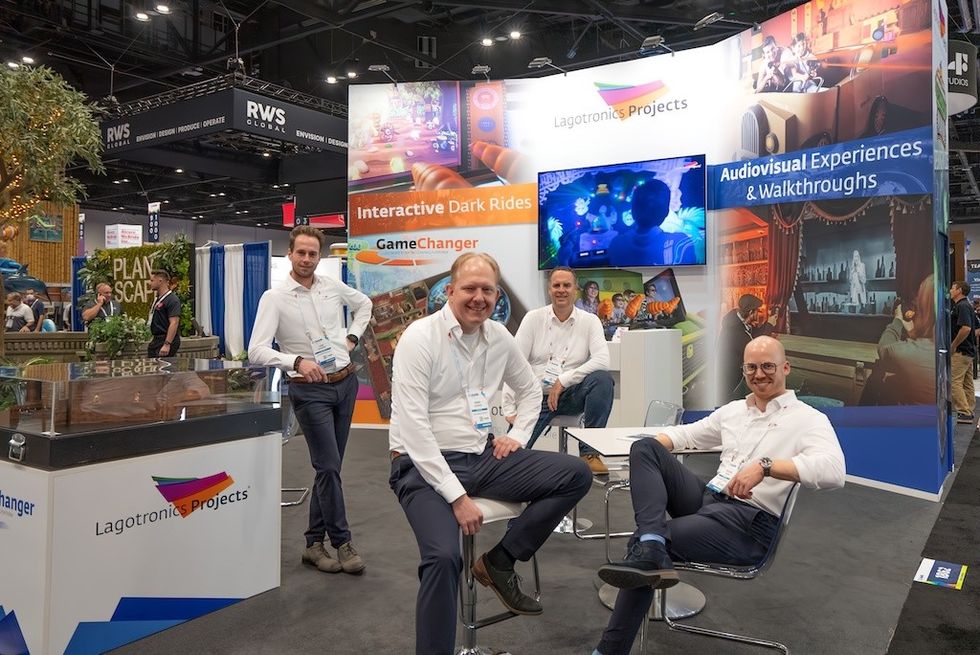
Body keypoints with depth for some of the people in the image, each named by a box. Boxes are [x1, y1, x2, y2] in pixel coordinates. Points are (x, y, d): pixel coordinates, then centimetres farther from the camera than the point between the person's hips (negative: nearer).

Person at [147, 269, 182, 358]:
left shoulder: (172, 300, -16)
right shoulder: (157, 299, 15)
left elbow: (174, 323, -23)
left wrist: (167, 344, -29)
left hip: (167, 340, -10)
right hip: (156, 340, 10)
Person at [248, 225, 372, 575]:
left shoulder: (333, 286, 4)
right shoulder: (274, 298, -9)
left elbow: (364, 303, 25)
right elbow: (256, 351, -16)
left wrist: (352, 337, 11)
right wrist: (297, 361, -29)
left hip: (346, 382, 5)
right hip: (310, 390, -5)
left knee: (328, 467, 11)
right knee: (329, 467, -7)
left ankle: (315, 543, 23)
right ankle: (342, 542, 11)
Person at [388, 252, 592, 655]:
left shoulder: (499, 337, 5)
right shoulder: (420, 338, -13)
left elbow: (530, 390, 24)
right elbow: (413, 428, -19)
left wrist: (517, 436, 5)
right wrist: (457, 496, -22)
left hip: (483, 456, 7)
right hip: (425, 466, -6)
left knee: (576, 475, -5)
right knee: (444, 557, -31)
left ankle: (499, 562, 3)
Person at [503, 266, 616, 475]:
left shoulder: (589, 321, 0)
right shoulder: (533, 318, 0)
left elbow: (602, 361, -16)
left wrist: (563, 381, -20)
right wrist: (510, 409, -12)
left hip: (572, 395, 1)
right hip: (537, 395, -1)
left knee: (603, 379, -31)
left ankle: (589, 452, -18)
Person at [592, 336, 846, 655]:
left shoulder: (808, 419, -3)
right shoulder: (732, 410, 19)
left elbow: (833, 471, -22)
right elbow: (685, 433, 28)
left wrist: (765, 465, -34)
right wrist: (652, 451, 5)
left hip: (750, 522, -7)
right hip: (707, 499, 7)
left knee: (644, 543, -24)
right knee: (644, 447, -13)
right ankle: (650, 551, -31)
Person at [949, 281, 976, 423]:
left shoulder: (962, 306, -15)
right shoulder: (966, 305, 17)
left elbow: (966, 328, -26)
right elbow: (970, 328, 23)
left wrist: (953, 345, -18)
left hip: (961, 351, -11)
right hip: (969, 350, 11)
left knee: (954, 382, -10)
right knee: (967, 383, 11)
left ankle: (963, 413, -12)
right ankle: (969, 413, 15)